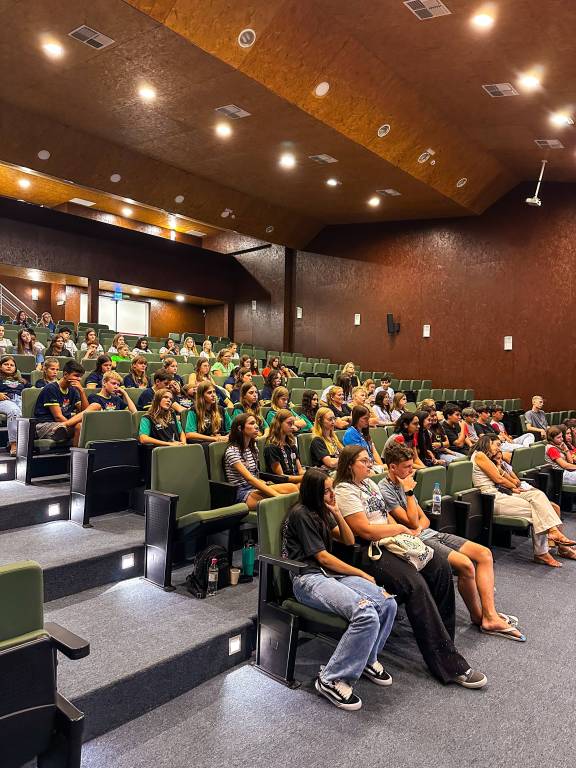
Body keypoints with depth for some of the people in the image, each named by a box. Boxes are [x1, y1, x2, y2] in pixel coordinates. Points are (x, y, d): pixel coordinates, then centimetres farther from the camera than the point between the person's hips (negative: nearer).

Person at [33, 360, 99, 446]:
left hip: (63, 423, 7)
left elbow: (85, 410, 4)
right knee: (79, 426, -35)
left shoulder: (72, 390, 13)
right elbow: (58, 416, -14)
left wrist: (81, 391, -5)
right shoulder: (51, 388, -9)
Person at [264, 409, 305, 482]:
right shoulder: (271, 447, -6)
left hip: (296, 480, 8)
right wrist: (303, 478, -17)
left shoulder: (291, 444, 18)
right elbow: (280, 476, -9)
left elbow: (300, 469, 16)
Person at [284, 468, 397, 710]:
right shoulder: (300, 514, -7)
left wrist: (337, 514, 3)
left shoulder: (321, 512, 19)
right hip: (308, 578, -8)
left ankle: (366, 659, 9)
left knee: (387, 603, -15)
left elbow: (349, 541, 19)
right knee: (367, 614, -30)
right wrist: (362, 574, -4)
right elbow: (322, 557, -9)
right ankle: (331, 680, -16)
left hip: (330, 573, 8)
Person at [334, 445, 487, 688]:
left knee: (441, 568, -9)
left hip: (390, 542, 9)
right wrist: (400, 528, -5)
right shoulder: (344, 492, -10)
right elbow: (366, 530, -17)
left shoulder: (369, 483, 18)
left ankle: (443, 638, 1)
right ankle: (449, 665, -21)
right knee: (416, 585, -27)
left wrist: (403, 532, 1)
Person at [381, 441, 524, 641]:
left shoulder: (403, 484, 17)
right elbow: (412, 522, -15)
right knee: (466, 565, -27)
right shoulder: (385, 491, -11)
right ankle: (477, 616, -3)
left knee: (484, 553, -6)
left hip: (428, 533, 9)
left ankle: (490, 616, -10)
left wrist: (418, 528, -7)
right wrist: (409, 492, -11)